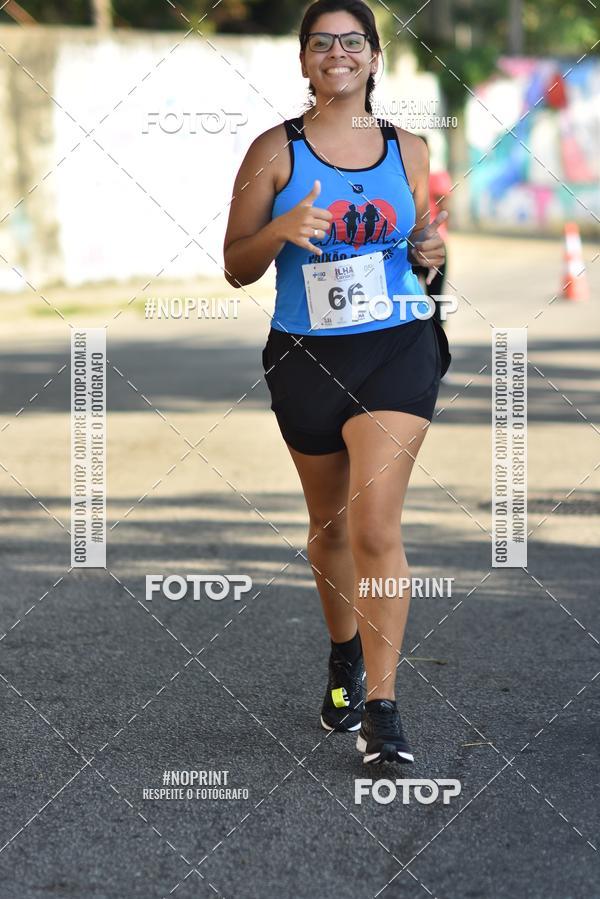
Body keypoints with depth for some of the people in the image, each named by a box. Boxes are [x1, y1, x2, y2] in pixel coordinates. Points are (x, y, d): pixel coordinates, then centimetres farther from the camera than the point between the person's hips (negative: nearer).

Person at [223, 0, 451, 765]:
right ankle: (344, 659, 39)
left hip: (398, 350, -1)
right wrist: (282, 230, -20)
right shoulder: (275, 151, -1)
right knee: (329, 525, 14)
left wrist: (431, 252, -5)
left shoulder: (408, 151, 6)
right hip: (307, 358, 1)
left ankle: (380, 704, -12)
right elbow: (236, 267, -1)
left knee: (375, 522, -14)